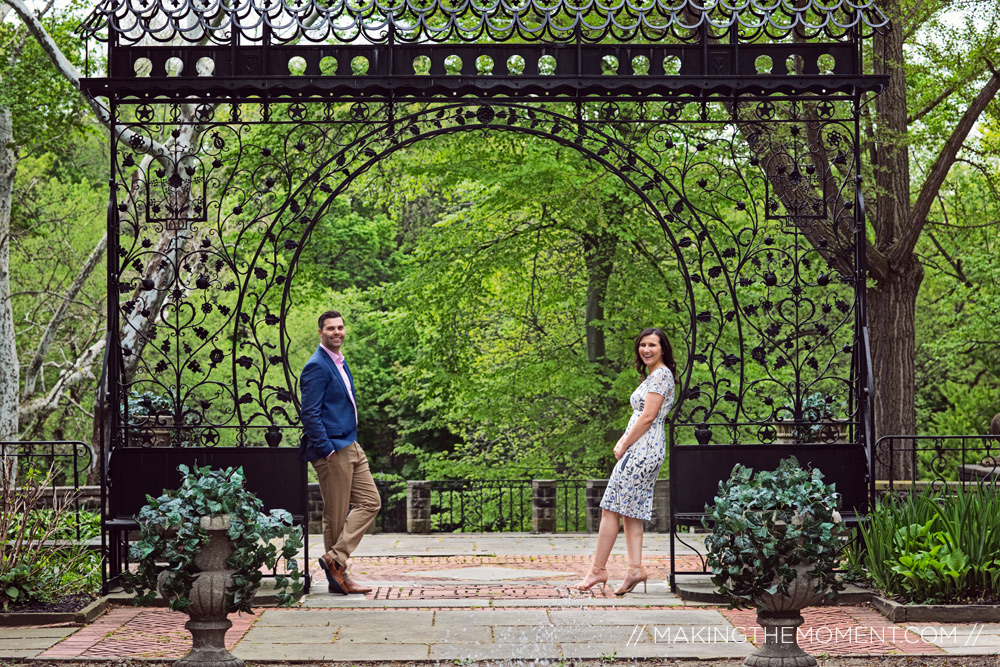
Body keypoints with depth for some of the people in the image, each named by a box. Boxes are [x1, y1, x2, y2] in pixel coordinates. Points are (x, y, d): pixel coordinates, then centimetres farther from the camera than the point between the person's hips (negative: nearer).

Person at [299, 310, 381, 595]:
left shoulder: (340, 363, 16)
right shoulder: (317, 366, -13)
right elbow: (310, 414, -18)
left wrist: (350, 442, 18)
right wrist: (328, 451, -19)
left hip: (351, 446, 9)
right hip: (331, 449, -9)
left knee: (370, 501, 5)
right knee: (336, 515, -3)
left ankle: (336, 558, 4)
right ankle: (337, 577, 5)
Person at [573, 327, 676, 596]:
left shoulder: (661, 374, -10)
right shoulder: (652, 376, 22)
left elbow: (648, 416, -16)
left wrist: (624, 446, -11)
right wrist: (622, 441, 8)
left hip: (643, 450, -11)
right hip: (640, 450, 11)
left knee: (611, 509, -9)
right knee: (631, 511, 7)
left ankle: (598, 570, -7)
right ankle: (635, 568, 2)